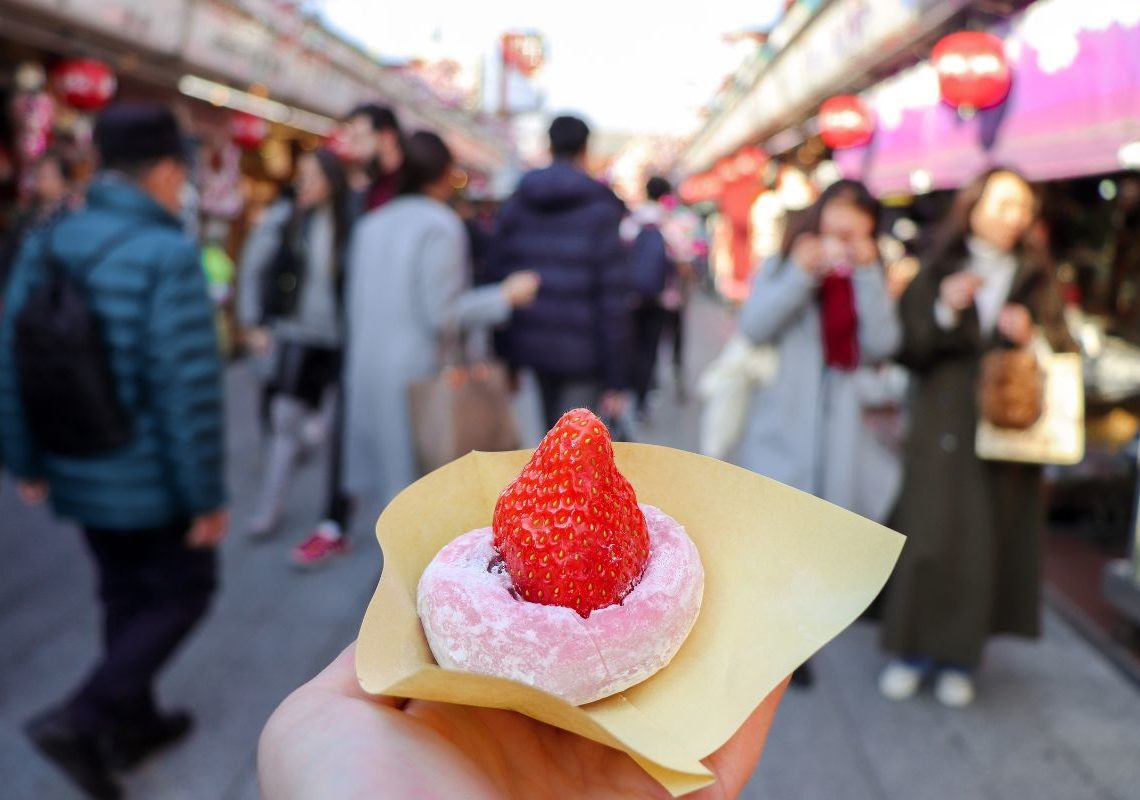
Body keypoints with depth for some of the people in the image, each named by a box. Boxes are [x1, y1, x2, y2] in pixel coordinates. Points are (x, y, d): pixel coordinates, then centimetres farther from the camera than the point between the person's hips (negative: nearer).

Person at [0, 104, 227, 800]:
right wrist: (208, 494, -14)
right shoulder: (168, 255, -21)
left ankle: (133, 722, 35)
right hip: (151, 478, -7)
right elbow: (188, 388, -23)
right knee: (183, 592, 12)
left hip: (77, 472, 7)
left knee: (125, 594, 22)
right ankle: (80, 719, 3)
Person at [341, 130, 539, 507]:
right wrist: (506, 296, -6)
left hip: (370, 370, 7)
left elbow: (356, 305, 12)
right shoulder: (442, 226, -11)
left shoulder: (371, 224, 9)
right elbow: (441, 314, -15)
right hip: (421, 372, -7)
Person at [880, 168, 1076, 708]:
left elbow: (1061, 349, 5)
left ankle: (959, 658, 18)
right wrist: (943, 310, -18)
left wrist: (1030, 335, -13)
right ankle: (912, 650, 14)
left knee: (987, 542, 4)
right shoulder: (938, 271, 2)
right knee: (928, 535, -2)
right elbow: (906, 348, -3)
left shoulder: (1036, 278, 7)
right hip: (943, 425, -1)